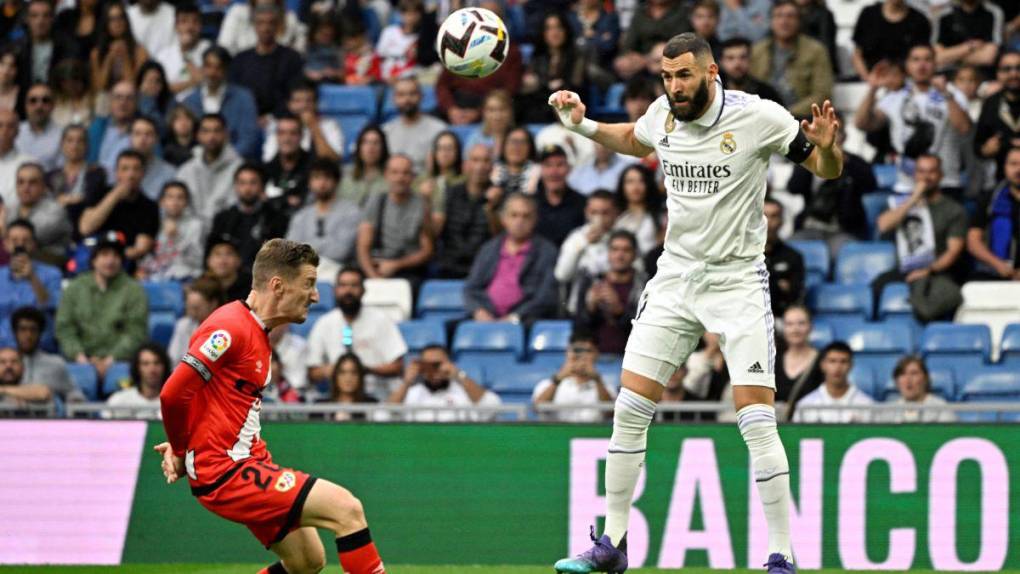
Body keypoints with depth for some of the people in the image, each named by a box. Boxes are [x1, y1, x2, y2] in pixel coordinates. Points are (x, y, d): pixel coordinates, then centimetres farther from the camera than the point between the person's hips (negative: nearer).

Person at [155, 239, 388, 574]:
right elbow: (173, 394, -21)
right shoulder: (231, 329, -17)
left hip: (249, 463, 10)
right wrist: (181, 452, -4)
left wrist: (181, 448, 5)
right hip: (225, 473, -10)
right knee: (347, 509, -15)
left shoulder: (258, 333, 15)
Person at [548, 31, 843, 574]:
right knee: (629, 410, 1)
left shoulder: (757, 116, -14)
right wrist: (582, 125, 10)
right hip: (674, 278, 5)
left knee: (756, 421, -13)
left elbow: (828, 170, -7)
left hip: (738, 280, -5)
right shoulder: (662, 116, 0)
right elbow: (634, 141, 25)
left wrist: (825, 144, -29)